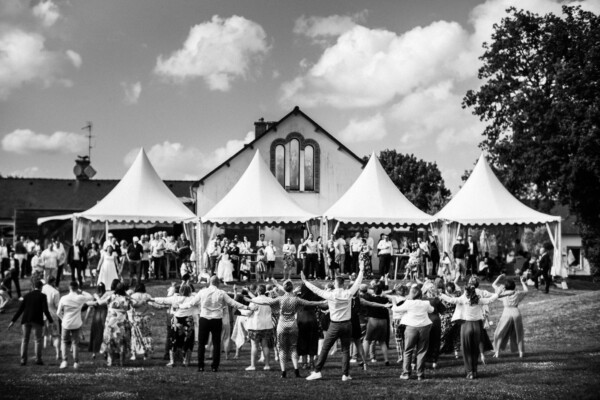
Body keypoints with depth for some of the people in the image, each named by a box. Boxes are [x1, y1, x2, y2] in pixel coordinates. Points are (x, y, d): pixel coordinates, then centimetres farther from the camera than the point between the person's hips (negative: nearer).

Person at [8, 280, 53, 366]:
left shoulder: (27, 295, 8)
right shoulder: (42, 296, -3)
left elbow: (20, 309, 5)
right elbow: (45, 310, -11)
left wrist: (13, 321, 8)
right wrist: (51, 321, -4)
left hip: (26, 320, 3)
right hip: (37, 321, -3)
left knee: (25, 340, 10)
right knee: (38, 340, 7)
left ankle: (23, 360, 5)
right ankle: (38, 359, -1)